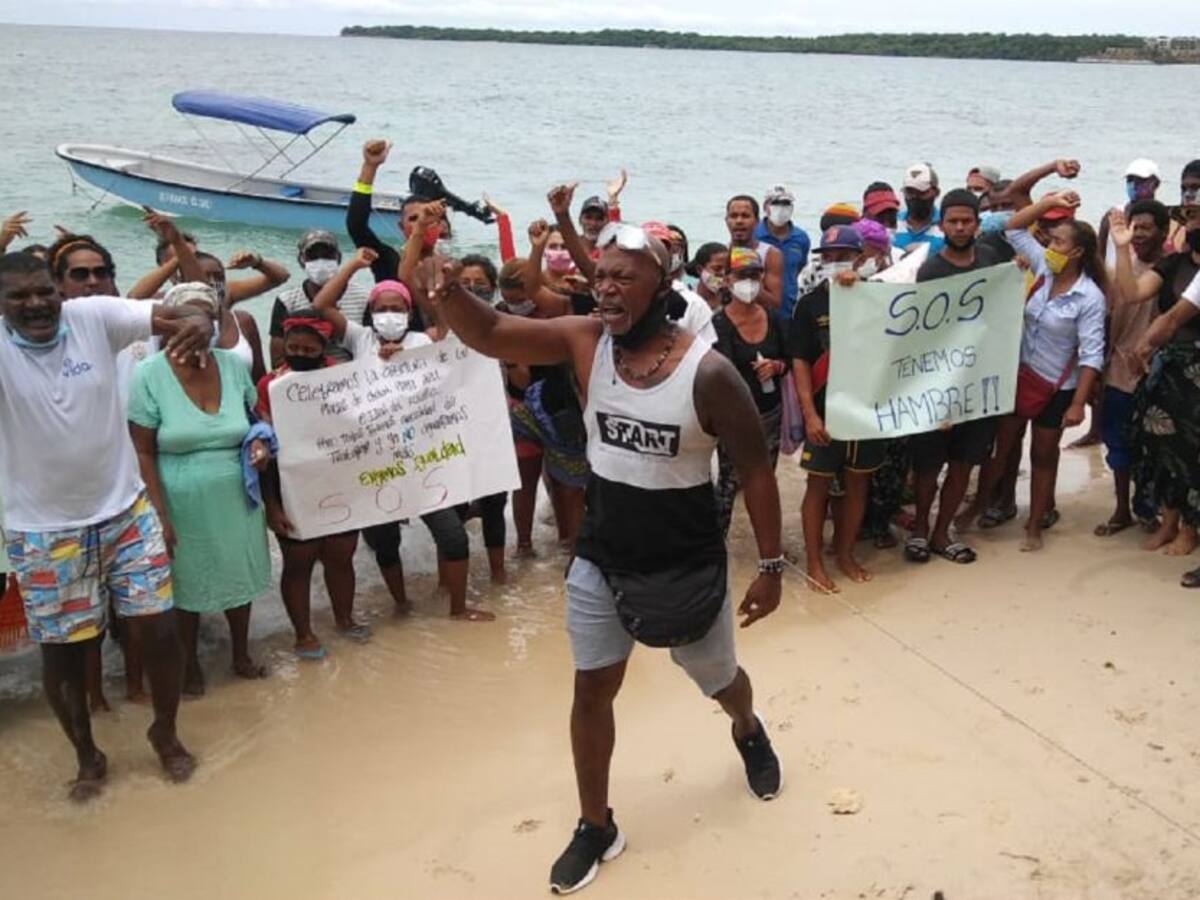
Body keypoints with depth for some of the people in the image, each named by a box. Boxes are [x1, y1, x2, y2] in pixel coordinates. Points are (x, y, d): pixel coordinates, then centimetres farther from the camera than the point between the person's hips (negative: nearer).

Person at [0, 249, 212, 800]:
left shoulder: (95, 317, -9)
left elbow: (171, 316, -17)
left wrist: (198, 322, -41)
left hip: (125, 509, 1)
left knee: (156, 629, 6)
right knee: (63, 648, 12)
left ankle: (165, 733, 32)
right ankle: (87, 756, 34)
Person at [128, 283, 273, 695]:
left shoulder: (234, 365, -2)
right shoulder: (149, 375, -13)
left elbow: (253, 421, 13)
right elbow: (143, 453, -11)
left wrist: (259, 444, -9)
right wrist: (159, 515, -14)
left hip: (235, 500, 3)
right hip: (183, 505, -3)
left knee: (240, 578, 17)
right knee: (187, 586, 13)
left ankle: (241, 655, 38)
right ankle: (190, 664, 34)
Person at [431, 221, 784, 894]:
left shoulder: (708, 371, -20)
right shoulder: (585, 341, -10)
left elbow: (757, 470, -12)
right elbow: (488, 333, -14)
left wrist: (771, 566, -9)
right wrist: (446, 288, -36)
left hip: (687, 569, -2)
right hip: (601, 561, 3)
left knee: (719, 680, 20)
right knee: (593, 690, 9)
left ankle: (750, 733, 58)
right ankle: (597, 827, 31)